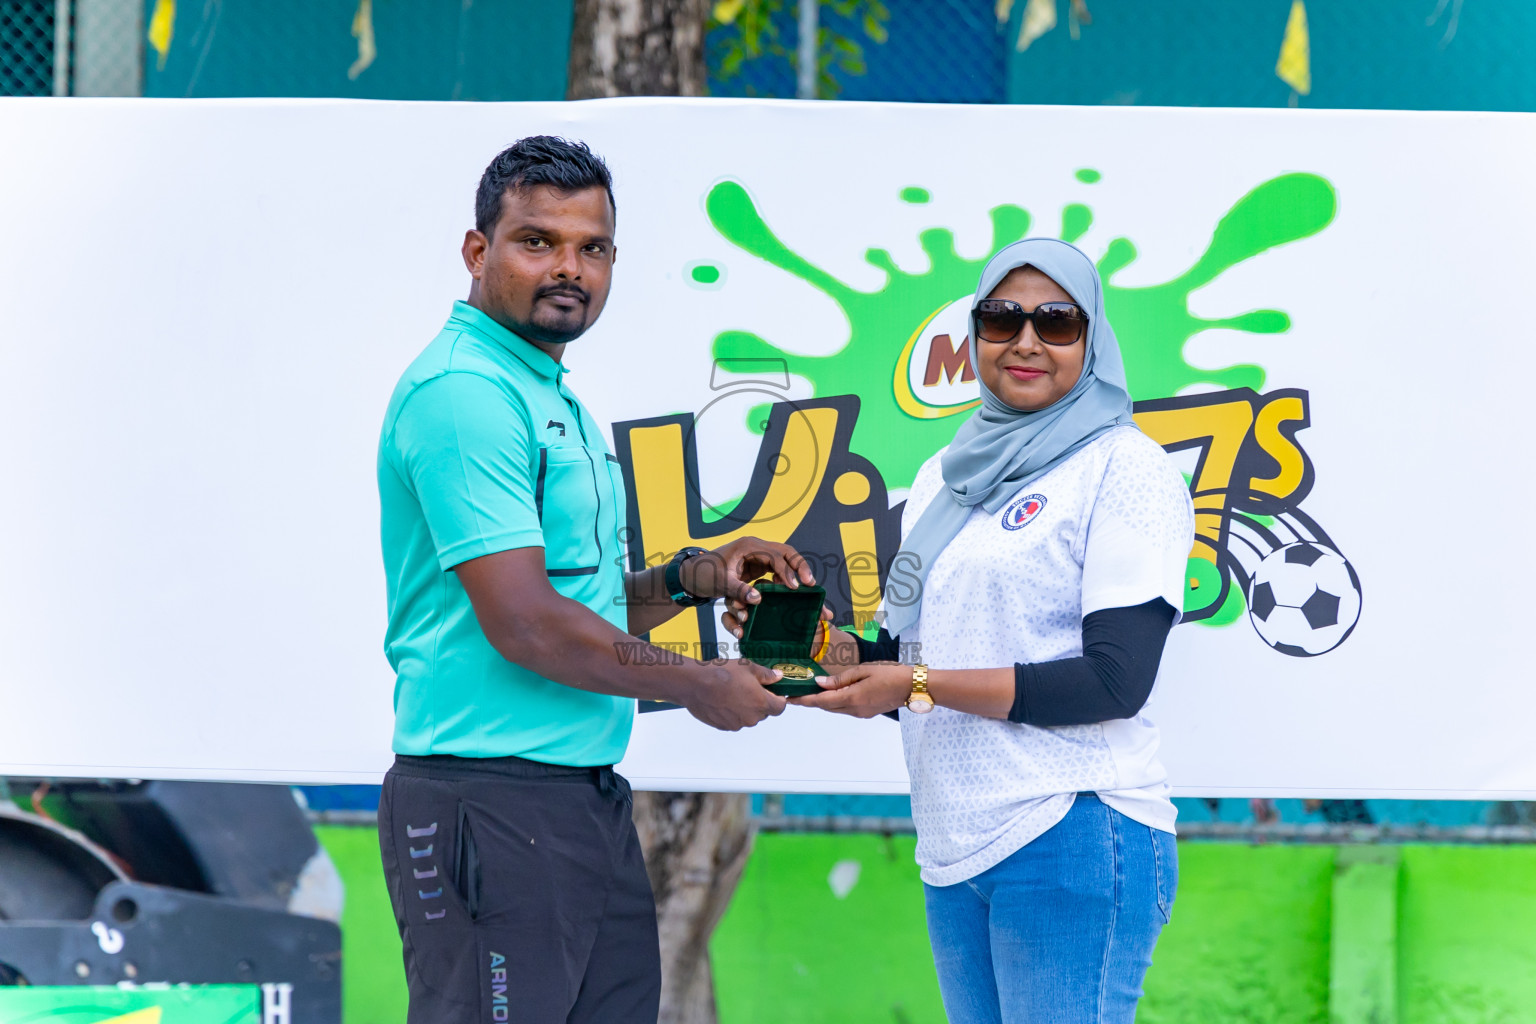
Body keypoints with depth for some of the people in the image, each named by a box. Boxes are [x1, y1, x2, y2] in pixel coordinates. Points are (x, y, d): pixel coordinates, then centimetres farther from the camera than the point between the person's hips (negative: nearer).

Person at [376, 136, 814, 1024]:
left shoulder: (556, 400, 19)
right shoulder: (465, 391, -14)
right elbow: (524, 626, -19)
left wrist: (692, 580, 7)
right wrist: (697, 686, -8)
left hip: (589, 800, 10)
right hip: (491, 806, -10)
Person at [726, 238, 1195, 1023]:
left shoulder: (1126, 468, -4)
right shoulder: (945, 477, 18)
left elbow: (1116, 683, -13)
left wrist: (917, 686, -13)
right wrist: (827, 646, 1)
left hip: (1072, 834, -7)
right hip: (954, 846, 7)